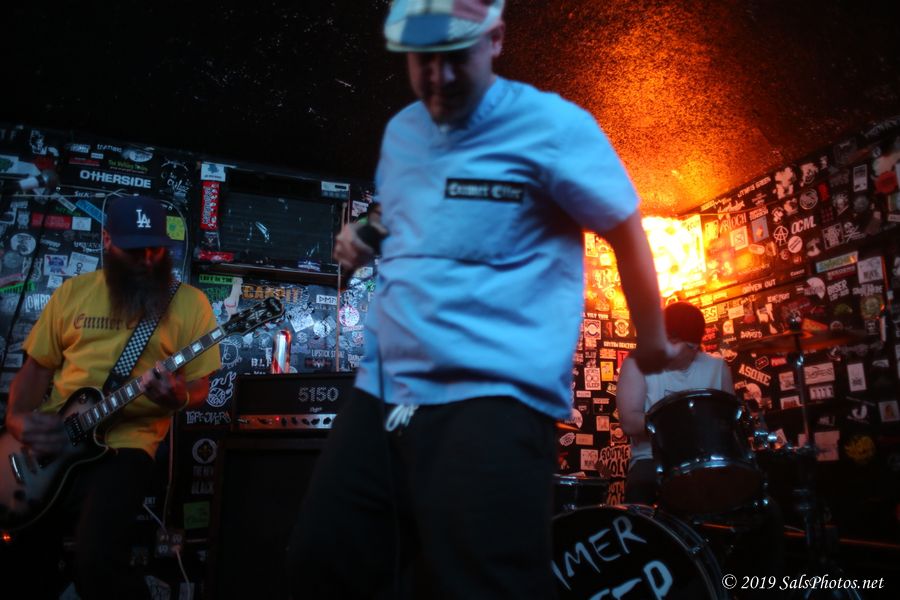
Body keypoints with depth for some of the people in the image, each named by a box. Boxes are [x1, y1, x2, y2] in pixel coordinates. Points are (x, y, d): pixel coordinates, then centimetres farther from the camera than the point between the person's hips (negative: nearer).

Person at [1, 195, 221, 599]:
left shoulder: (189, 303, 0)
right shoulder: (72, 292, 10)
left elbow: (199, 385, 1)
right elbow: (37, 367, 14)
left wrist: (180, 398, -21)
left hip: (124, 443, -4)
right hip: (48, 441, 4)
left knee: (98, 566, -21)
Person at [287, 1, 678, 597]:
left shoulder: (551, 126, -7)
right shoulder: (400, 131, 14)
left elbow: (627, 231, 0)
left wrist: (652, 342, 6)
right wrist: (360, 239, 8)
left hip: (496, 402, -7)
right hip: (381, 394, 8)